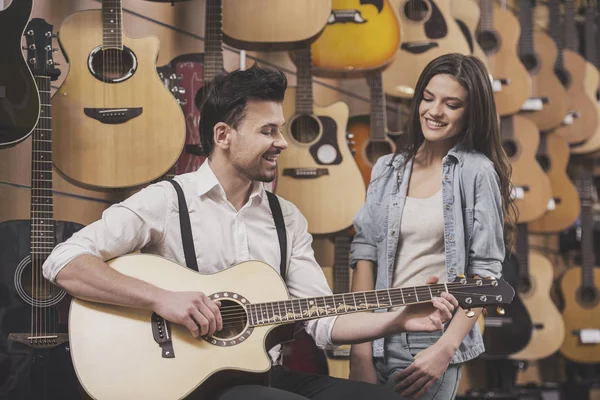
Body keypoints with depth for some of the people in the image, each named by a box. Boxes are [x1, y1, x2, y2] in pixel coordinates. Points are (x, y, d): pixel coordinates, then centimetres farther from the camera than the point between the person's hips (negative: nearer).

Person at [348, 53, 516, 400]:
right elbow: (365, 251, 2)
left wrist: (445, 349, -15)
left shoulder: (477, 172, -5)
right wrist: (360, 347, -7)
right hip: (379, 336, 4)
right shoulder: (388, 169, 7)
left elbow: (486, 270, -8)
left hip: (435, 342, -4)